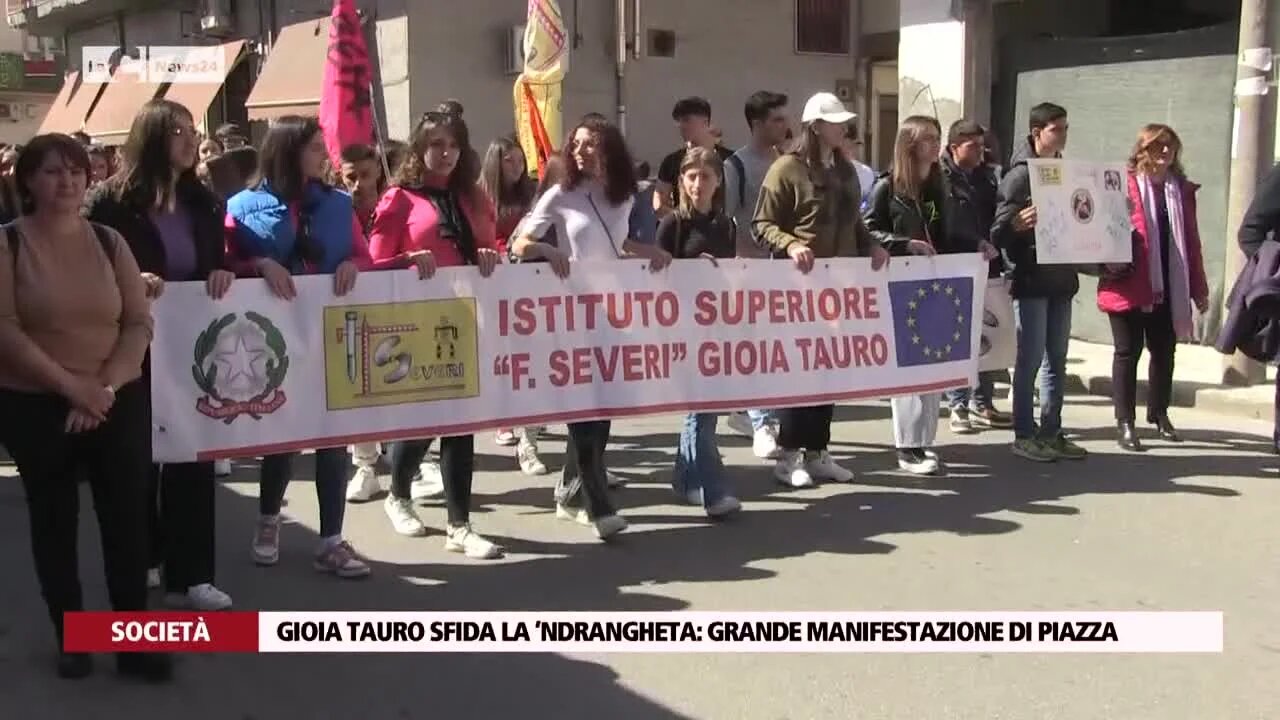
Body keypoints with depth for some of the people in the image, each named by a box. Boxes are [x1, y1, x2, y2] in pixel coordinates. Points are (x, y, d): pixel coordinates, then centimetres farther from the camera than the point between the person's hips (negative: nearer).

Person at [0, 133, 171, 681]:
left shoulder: (109, 242, 5)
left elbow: (139, 323, 1)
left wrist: (106, 387, -12)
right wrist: (71, 386, -18)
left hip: (120, 402, 2)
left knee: (127, 517, 1)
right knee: (54, 520, 9)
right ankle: (70, 638, 21)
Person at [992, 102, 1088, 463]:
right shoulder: (1020, 173, -7)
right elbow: (999, 228, -13)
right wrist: (1017, 223, -33)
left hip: (1061, 278, 7)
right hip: (1031, 280, -7)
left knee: (1056, 360, 11)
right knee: (1030, 359, -3)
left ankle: (1051, 433, 19)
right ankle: (1024, 435, 6)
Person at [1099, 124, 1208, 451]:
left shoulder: (1182, 189, 10)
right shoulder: (1125, 185, -7)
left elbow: (1191, 243, 12)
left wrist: (1198, 289, 13)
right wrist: (1113, 261, -24)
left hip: (1168, 288, 5)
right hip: (1129, 286, -5)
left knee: (1164, 351, 13)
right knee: (1128, 352, 4)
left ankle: (1159, 414, 30)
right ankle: (1125, 423, 11)